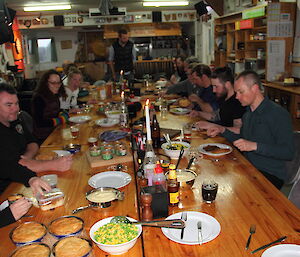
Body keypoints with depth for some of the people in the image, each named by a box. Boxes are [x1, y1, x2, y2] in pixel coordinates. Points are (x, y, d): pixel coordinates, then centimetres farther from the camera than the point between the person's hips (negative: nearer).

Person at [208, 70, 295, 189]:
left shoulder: (279, 114, -14)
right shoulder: (247, 114, 13)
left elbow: (288, 152, -20)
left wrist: (255, 146, -27)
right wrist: (223, 131, 8)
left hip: (270, 175, -7)